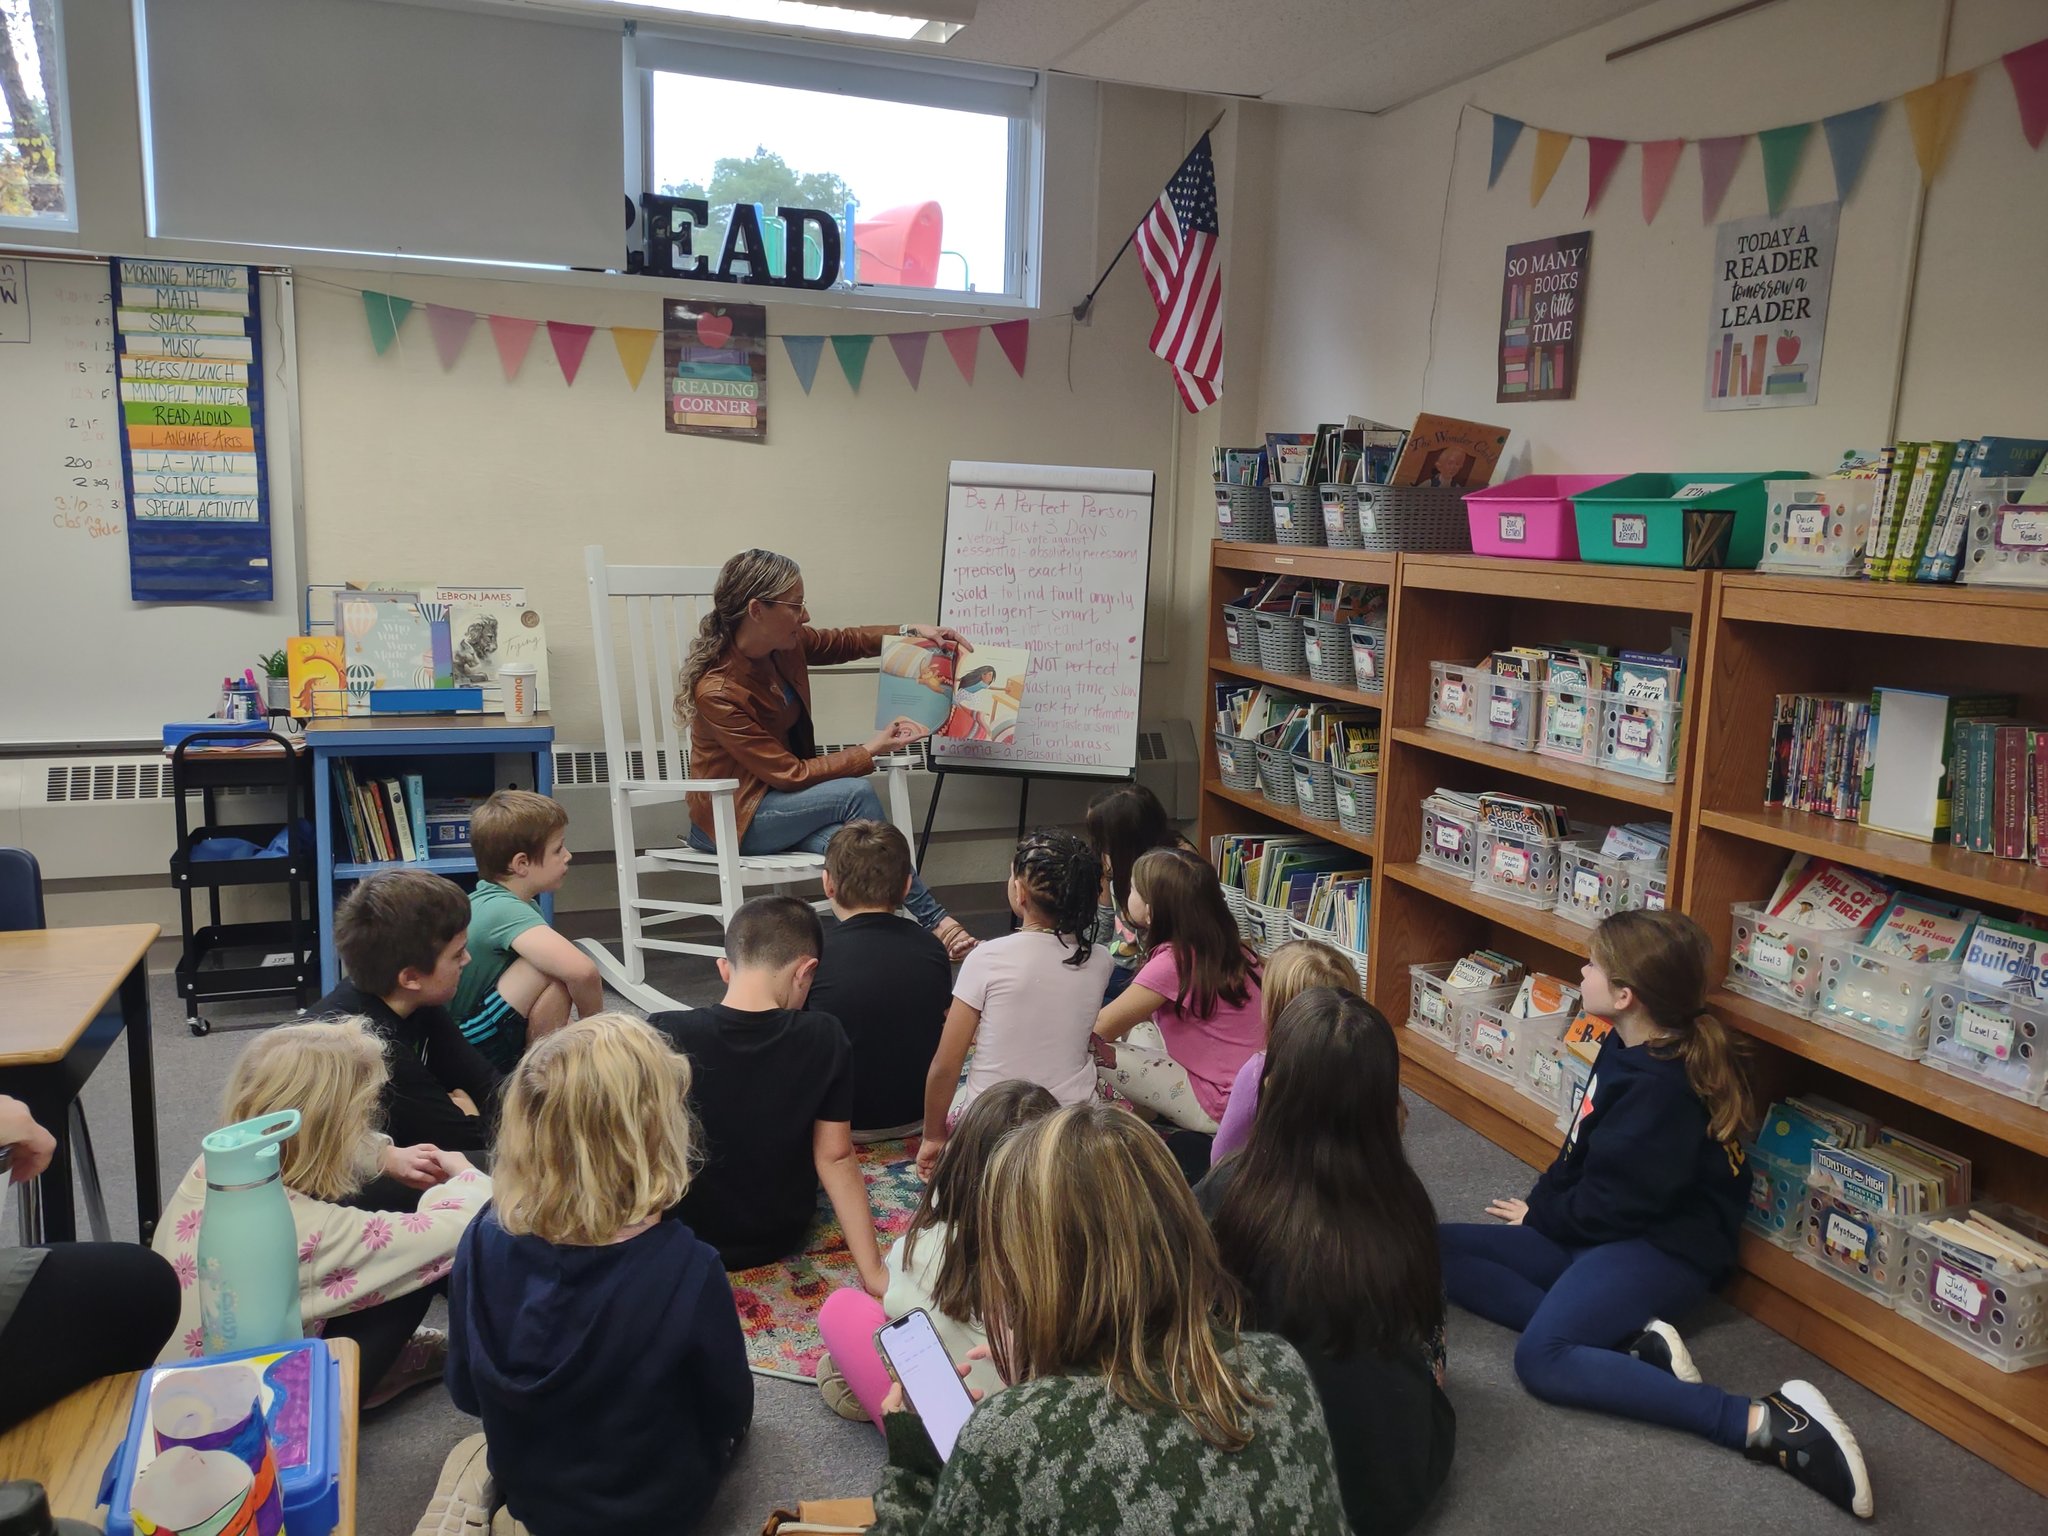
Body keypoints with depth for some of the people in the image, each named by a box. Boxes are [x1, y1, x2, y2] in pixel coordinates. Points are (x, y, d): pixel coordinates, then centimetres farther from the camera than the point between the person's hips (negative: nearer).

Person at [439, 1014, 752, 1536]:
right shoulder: (686, 1270, -34)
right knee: (727, 1418, 27)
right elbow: (730, 1407, -15)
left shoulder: (485, 1239, -23)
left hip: (525, 1491, 3)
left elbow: (466, 1392, -6)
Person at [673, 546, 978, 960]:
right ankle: (933, 922, -17)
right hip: (735, 816, -6)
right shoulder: (718, 691, -26)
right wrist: (872, 749, -20)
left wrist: (911, 630, 2)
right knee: (856, 793, -26)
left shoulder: (786, 644, -5)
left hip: (777, 799, 6)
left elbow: (847, 641, 16)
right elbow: (789, 774, -23)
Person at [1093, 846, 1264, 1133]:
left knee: (1097, 1050, -11)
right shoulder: (1231, 949, 4)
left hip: (1221, 1111, -9)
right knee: (1139, 1026, 18)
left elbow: (1100, 1029, -13)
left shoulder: (1172, 963, -20)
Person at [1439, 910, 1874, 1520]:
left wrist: (1539, 1216, -2)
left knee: (1540, 1359, -33)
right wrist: (1541, 1202, 2)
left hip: (1658, 1250, -10)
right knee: (1437, 1248, -4)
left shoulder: (1658, 1088, -22)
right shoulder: (1631, 1051, 8)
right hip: (1600, 1235, 10)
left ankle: (1763, 1423, -28)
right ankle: (1629, 1341, -16)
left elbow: (1611, 1205, -19)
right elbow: (1580, 1155, 17)